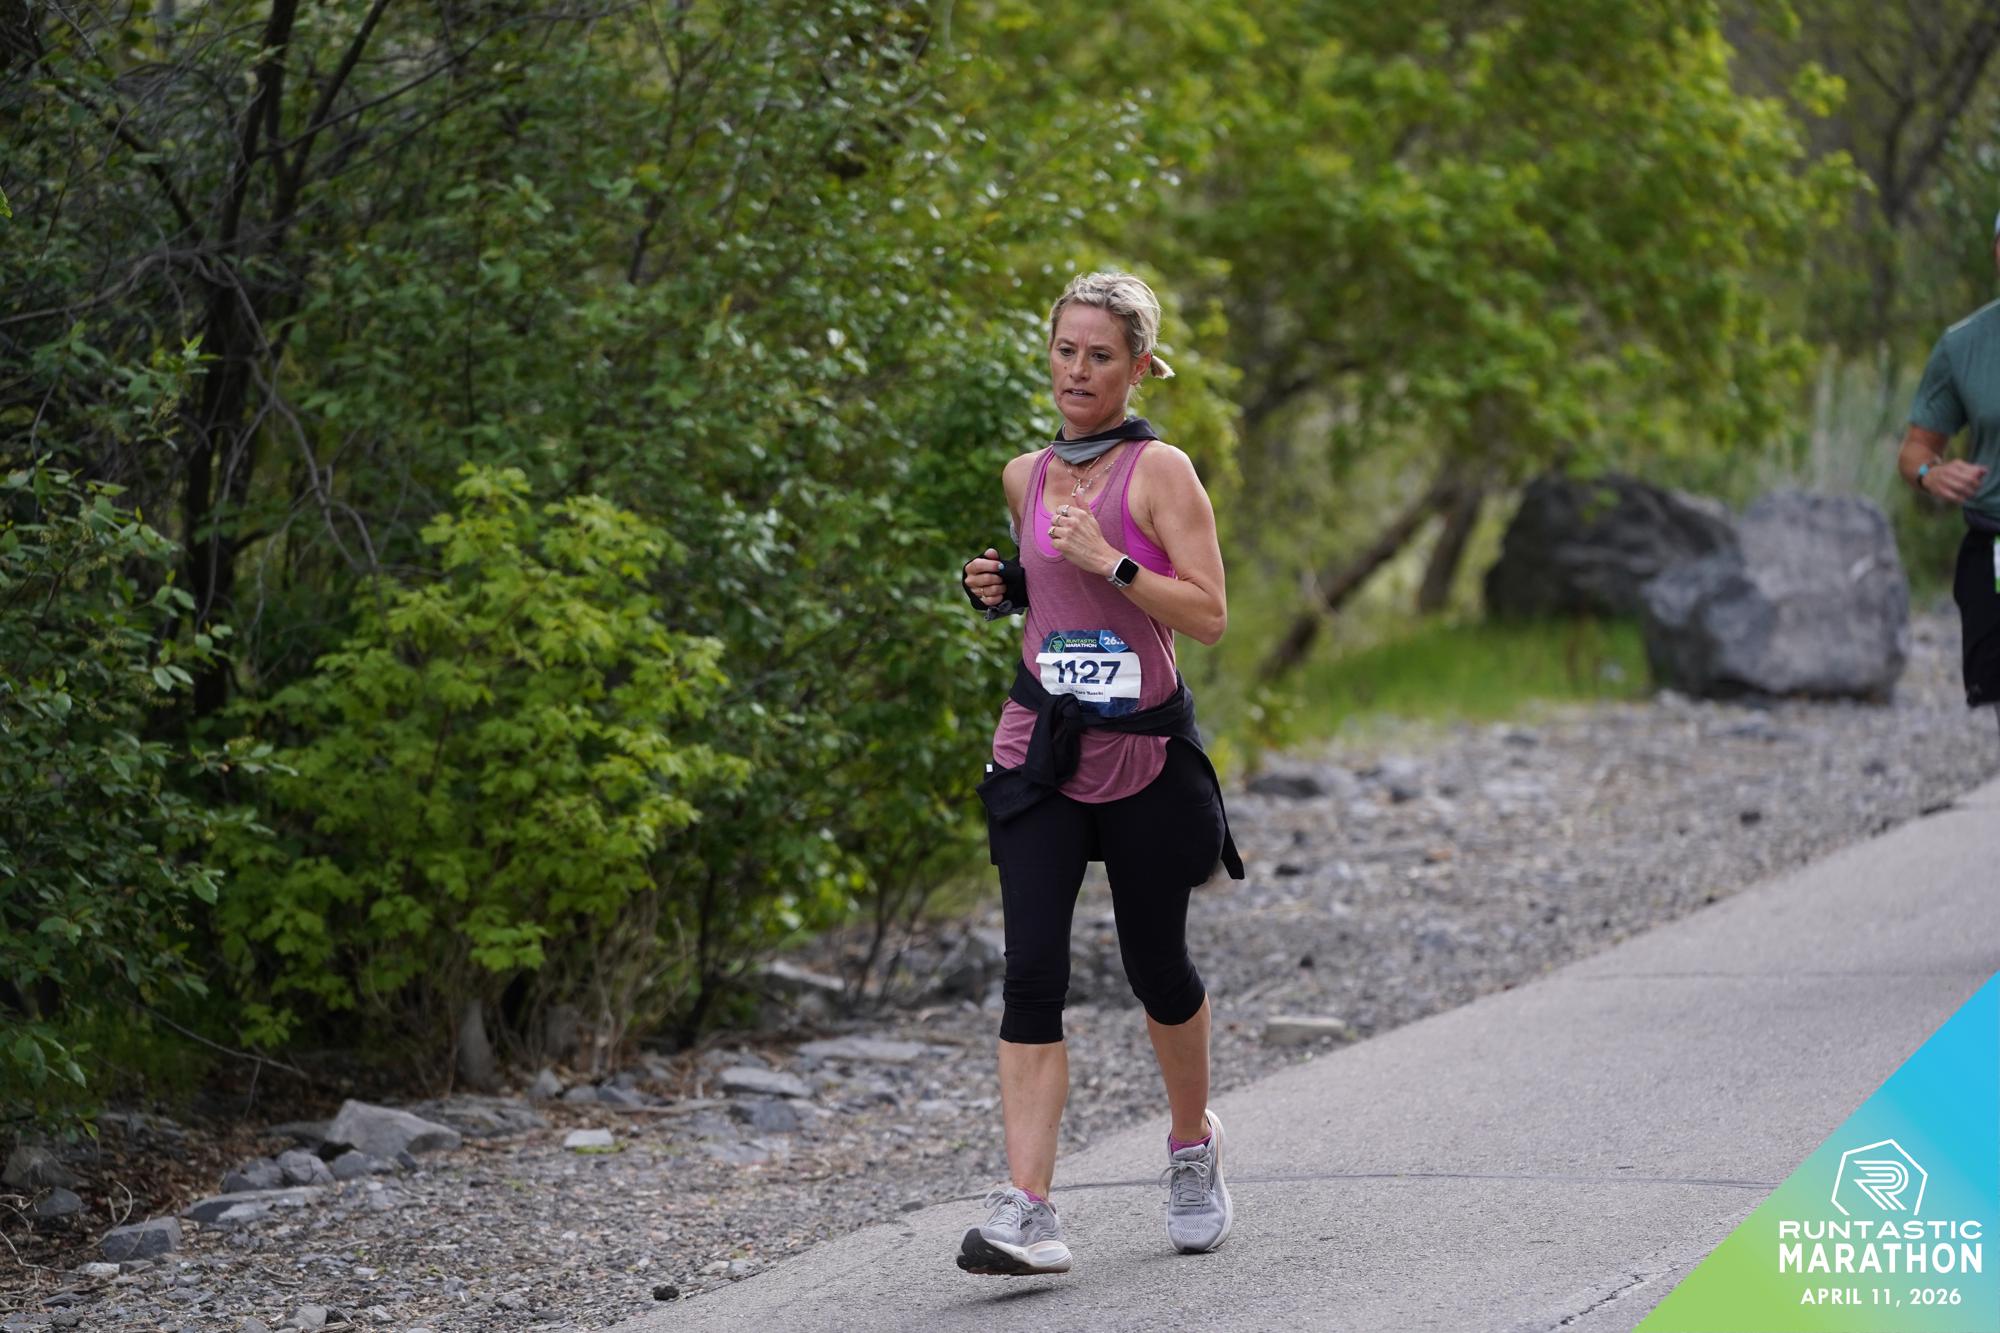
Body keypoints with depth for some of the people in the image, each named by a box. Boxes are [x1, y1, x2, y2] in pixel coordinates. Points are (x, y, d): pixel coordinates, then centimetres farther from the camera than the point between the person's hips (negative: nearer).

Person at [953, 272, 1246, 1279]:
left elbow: (1209, 613, -14)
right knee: (1031, 973, -10)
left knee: (1155, 967, 10)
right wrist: (998, 587, 6)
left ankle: (1193, 1145, 39)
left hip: (1144, 753, -3)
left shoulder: (1159, 471, -7)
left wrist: (1108, 562, -22)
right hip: (1040, 750, 3)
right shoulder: (1025, 477, 9)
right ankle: (1026, 1212, -16)